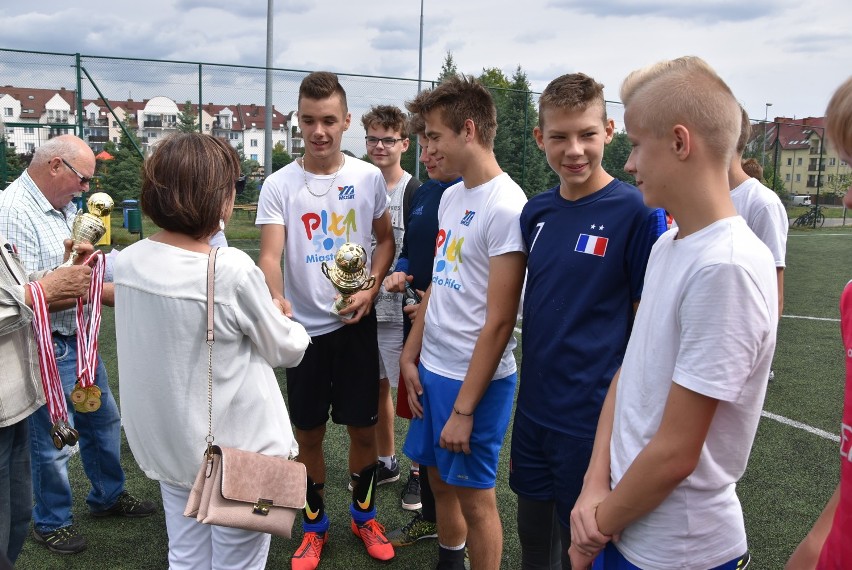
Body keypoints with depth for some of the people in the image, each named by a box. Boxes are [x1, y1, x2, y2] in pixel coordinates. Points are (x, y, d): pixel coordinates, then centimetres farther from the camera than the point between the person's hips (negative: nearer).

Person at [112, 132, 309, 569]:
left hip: (167, 445, 6)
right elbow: (286, 351, -8)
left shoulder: (128, 261, -5)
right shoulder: (232, 270, -24)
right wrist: (294, 328, 14)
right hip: (236, 449, -6)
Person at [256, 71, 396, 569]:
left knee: (363, 427, 10)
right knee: (309, 433, 11)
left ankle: (364, 515, 34)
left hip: (355, 323, 1)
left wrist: (371, 289, -8)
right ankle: (316, 524, 32)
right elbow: (270, 254, -15)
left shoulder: (369, 177, -2)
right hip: (304, 325, 0)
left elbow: (385, 239, 9)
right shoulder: (280, 185, -6)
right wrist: (277, 300, -35)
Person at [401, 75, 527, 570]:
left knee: (475, 496, 6)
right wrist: (411, 356, 9)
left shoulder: (506, 208, -19)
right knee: (440, 478, 21)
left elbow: (499, 321, -19)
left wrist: (464, 407, -17)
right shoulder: (451, 197, 8)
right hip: (432, 369, 8)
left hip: (476, 380, -8)